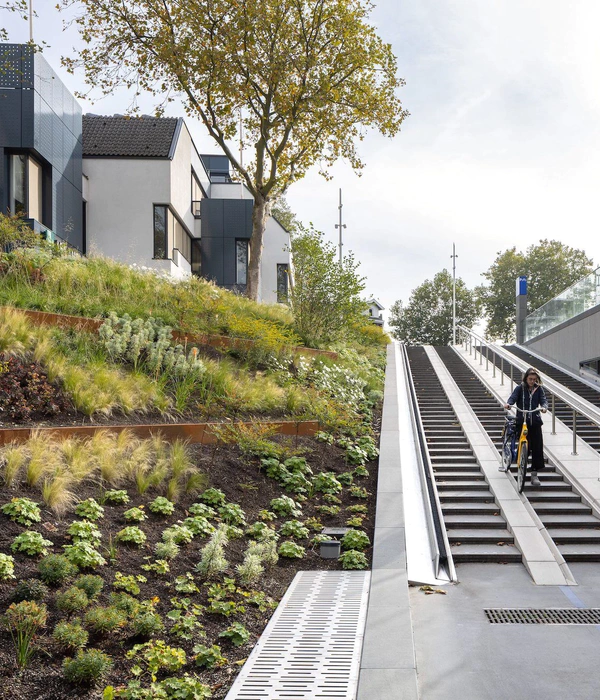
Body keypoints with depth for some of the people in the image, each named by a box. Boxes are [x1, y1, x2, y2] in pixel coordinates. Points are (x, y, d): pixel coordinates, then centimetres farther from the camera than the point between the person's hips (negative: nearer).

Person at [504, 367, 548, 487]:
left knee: (537, 448, -4)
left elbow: (543, 399, -4)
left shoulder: (539, 389, 7)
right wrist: (508, 404, -34)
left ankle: (534, 474, 6)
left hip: (535, 421, 2)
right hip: (522, 421, -2)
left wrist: (544, 407, -28)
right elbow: (513, 397, -11)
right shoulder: (520, 388, 2)